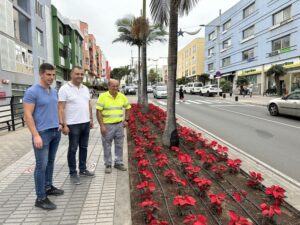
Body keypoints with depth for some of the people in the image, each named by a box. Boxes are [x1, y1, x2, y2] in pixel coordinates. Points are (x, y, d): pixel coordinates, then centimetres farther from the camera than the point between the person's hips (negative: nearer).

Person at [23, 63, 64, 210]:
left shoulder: (54, 91, 10)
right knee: (41, 165, -2)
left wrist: (59, 123, 11)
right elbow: (28, 115, -14)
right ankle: (40, 198, 8)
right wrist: (36, 135, -19)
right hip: (42, 133, -7)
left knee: (50, 161, 16)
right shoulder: (32, 92, -11)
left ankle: (48, 187, 31)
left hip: (55, 132, 7)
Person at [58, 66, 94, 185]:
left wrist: (91, 119, 13)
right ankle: (73, 173, 17)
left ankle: (83, 169, 29)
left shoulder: (85, 88, 10)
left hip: (85, 123, 6)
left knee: (84, 147, 15)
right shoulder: (64, 89, -10)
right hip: (73, 125, -6)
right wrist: (63, 125, -18)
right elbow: (61, 108, -13)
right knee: (73, 149, 5)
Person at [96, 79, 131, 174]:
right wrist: (101, 126, -15)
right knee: (107, 146, 7)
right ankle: (108, 165, 22)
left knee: (119, 145, 12)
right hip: (107, 125, -3)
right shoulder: (103, 96, -9)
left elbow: (127, 108, 16)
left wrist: (126, 120, 7)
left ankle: (118, 163, 28)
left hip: (119, 125, 4)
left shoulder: (122, 96, 2)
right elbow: (98, 112, -10)